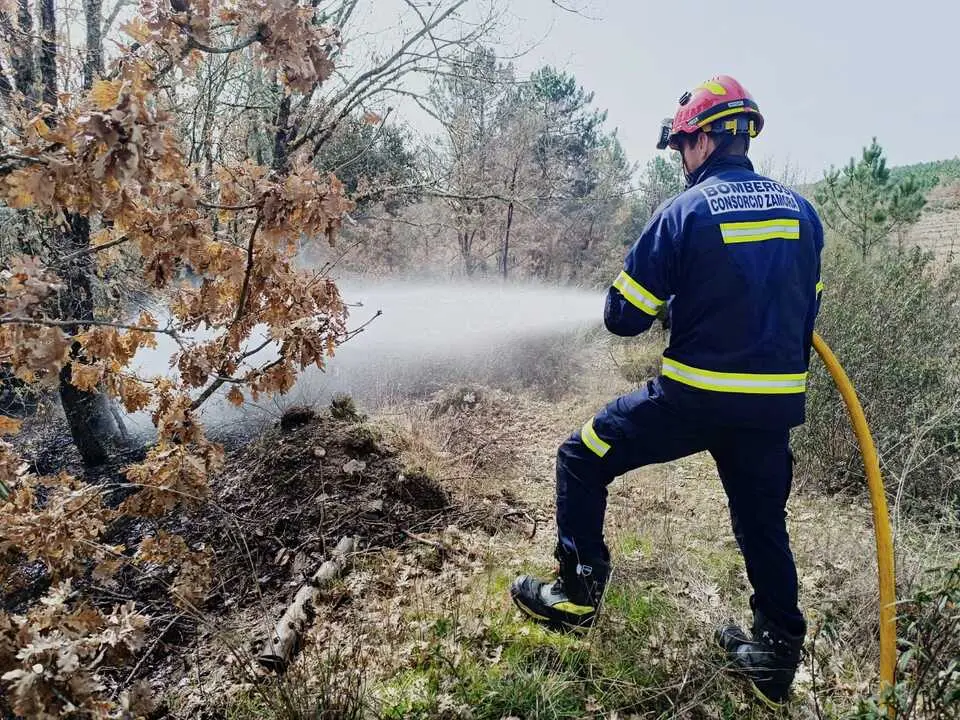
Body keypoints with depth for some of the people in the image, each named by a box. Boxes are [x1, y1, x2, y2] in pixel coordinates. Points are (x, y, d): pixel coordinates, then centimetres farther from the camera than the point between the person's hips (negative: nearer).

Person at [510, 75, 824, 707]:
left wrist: (669, 299, 11)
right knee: (764, 523, 23)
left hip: (692, 399, -6)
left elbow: (624, 317, -10)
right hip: (776, 403, 6)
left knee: (582, 459, 10)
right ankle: (777, 653, 35)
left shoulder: (684, 211, -11)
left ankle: (578, 593, 17)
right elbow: (806, 307, 16)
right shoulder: (802, 211, 5)